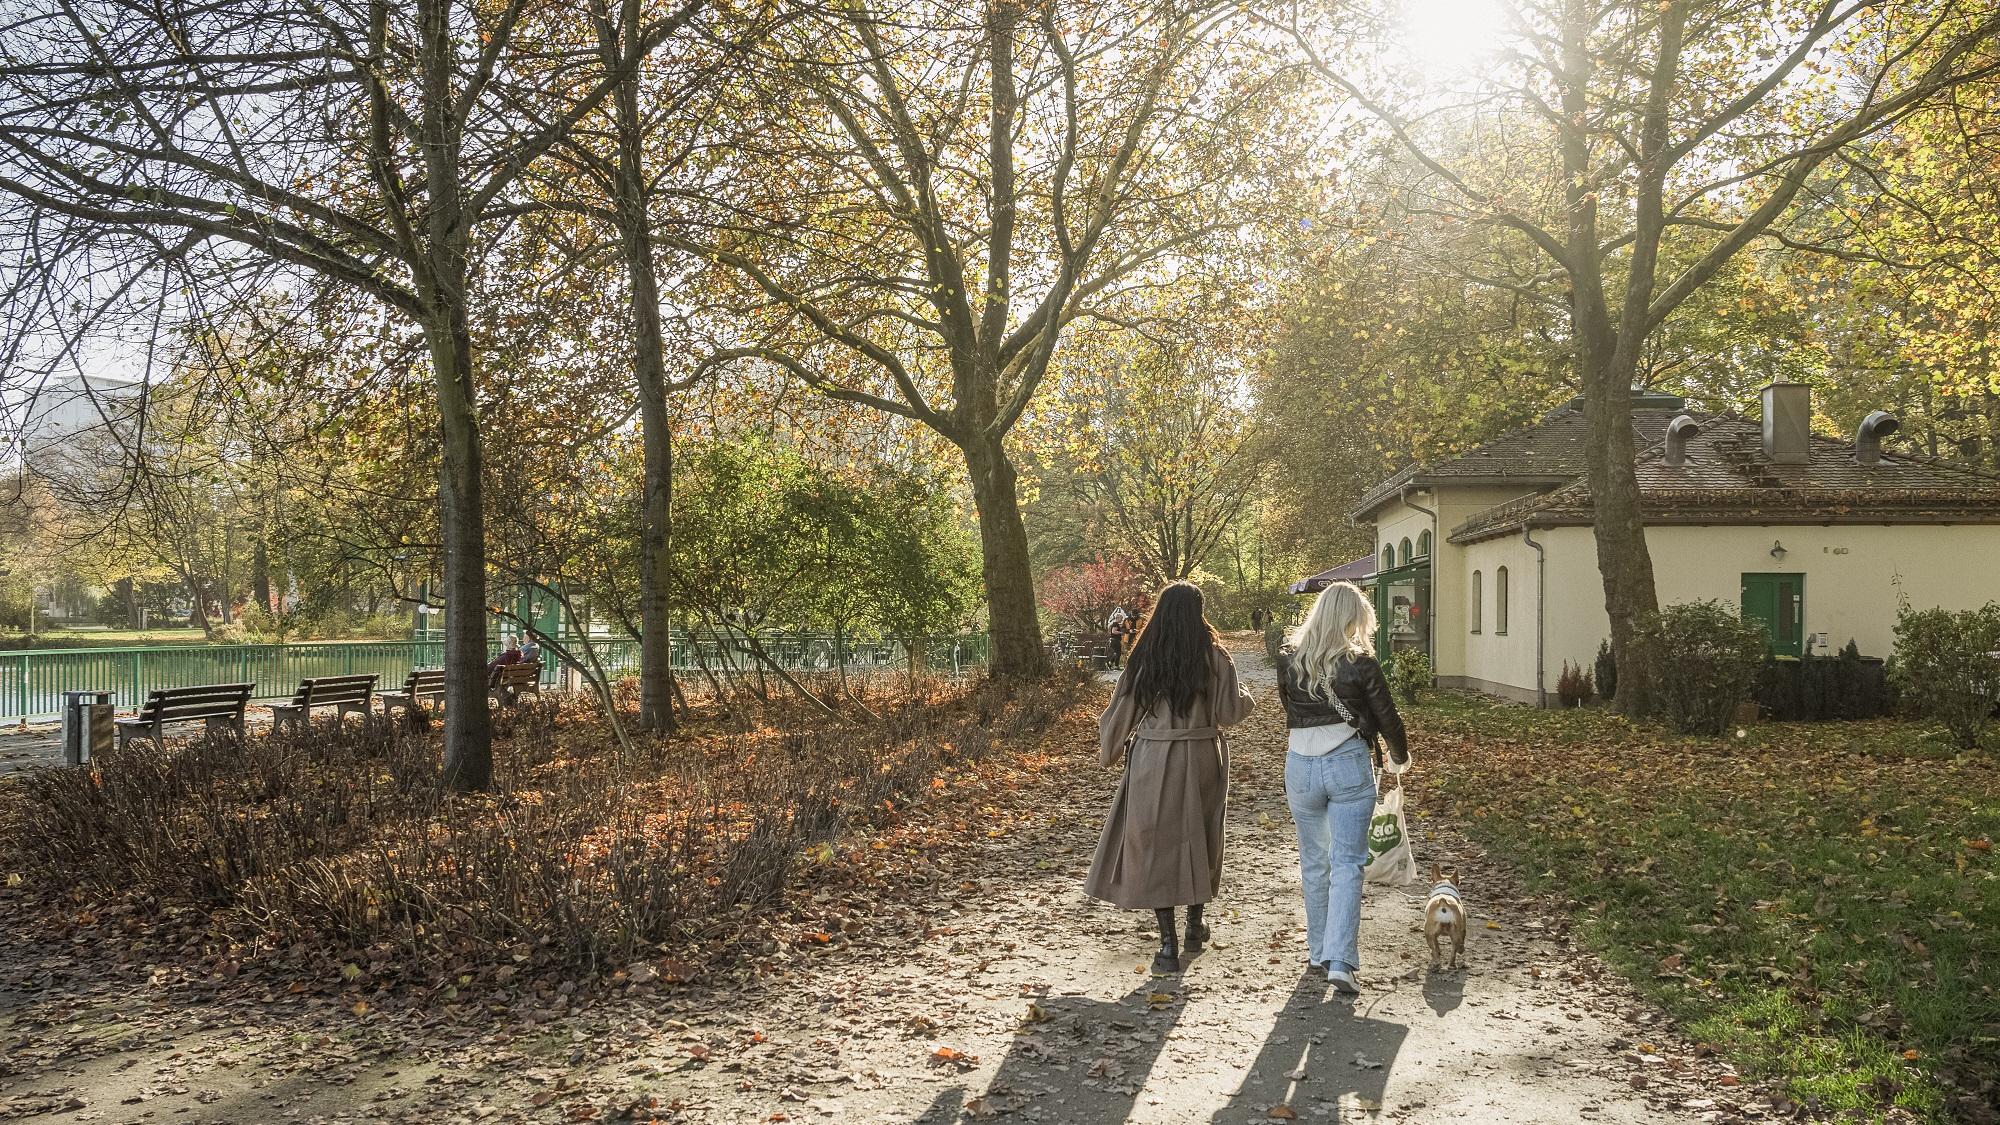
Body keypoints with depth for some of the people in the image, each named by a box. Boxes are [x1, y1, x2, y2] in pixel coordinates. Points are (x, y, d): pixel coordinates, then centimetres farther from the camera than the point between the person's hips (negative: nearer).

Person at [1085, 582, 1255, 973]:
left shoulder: (1143, 659, -4)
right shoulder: (1215, 658, -7)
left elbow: (1121, 711, 1)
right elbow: (1229, 712, -5)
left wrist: (1108, 751, 17)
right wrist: (1245, 698, 17)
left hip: (1153, 761, -1)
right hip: (1202, 760, 1)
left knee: (1156, 844, 3)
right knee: (1199, 838, 18)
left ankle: (1168, 943, -2)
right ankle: (1195, 927, 32)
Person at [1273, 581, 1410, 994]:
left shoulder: (1289, 658, 1)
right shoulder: (1360, 663, -8)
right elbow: (1386, 718, -1)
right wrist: (1400, 758, 18)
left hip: (1300, 765, 3)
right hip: (1349, 764, -3)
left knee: (1313, 863, 17)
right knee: (1347, 864, 0)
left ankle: (1319, 951, 27)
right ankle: (1340, 961, -8)